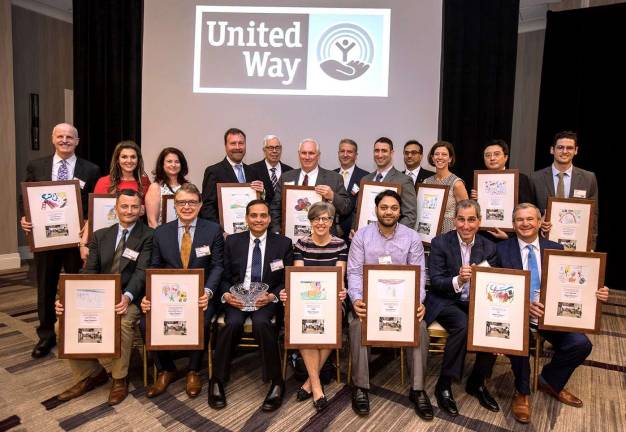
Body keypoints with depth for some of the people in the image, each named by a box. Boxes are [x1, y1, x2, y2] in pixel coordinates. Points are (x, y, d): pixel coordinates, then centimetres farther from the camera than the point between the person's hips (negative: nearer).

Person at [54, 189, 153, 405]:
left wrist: (127, 297, -33)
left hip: (129, 300, -5)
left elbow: (142, 271, -14)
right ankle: (88, 374, 8)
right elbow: (89, 271, 5)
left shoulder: (148, 236, -2)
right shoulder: (100, 235, 14)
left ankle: (119, 379, -8)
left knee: (122, 322, -35)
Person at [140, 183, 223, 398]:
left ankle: (193, 371, 0)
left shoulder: (213, 230, 2)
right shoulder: (161, 232, 9)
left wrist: (207, 292, -19)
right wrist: (150, 295, -10)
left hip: (200, 294, -3)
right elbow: (155, 268, 7)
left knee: (200, 323, -31)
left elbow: (217, 266, -2)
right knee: (147, 323, -21)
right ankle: (166, 370, 7)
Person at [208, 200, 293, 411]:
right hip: (237, 297, 1)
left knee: (261, 322, -33)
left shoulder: (283, 243, 5)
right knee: (233, 323, -30)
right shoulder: (233, 241, 9)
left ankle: (276, 383, -17)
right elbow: (224, 276, 10)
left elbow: (287, 281, 4)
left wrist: (272, 296, -15)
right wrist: (226, 295, -10)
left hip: (267, 298, -1)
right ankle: (217, 382, -11)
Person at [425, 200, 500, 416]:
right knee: (462, 325, -32)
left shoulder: (488, 247, 3)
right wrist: (458, 280, -31)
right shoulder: (440, 243, -7)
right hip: (445, 301, -4)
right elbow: (435, 282, -12)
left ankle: (477, 382, 2)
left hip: (476, 302, 4)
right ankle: (443, 385, -13)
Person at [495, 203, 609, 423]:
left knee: (581, 344, -17)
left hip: (551, 313, 4)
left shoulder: (555, 249, 11)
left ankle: (550, 381, 16)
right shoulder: (502, 249, 1)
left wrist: (595, 293, -12)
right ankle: (522, 392, 0)